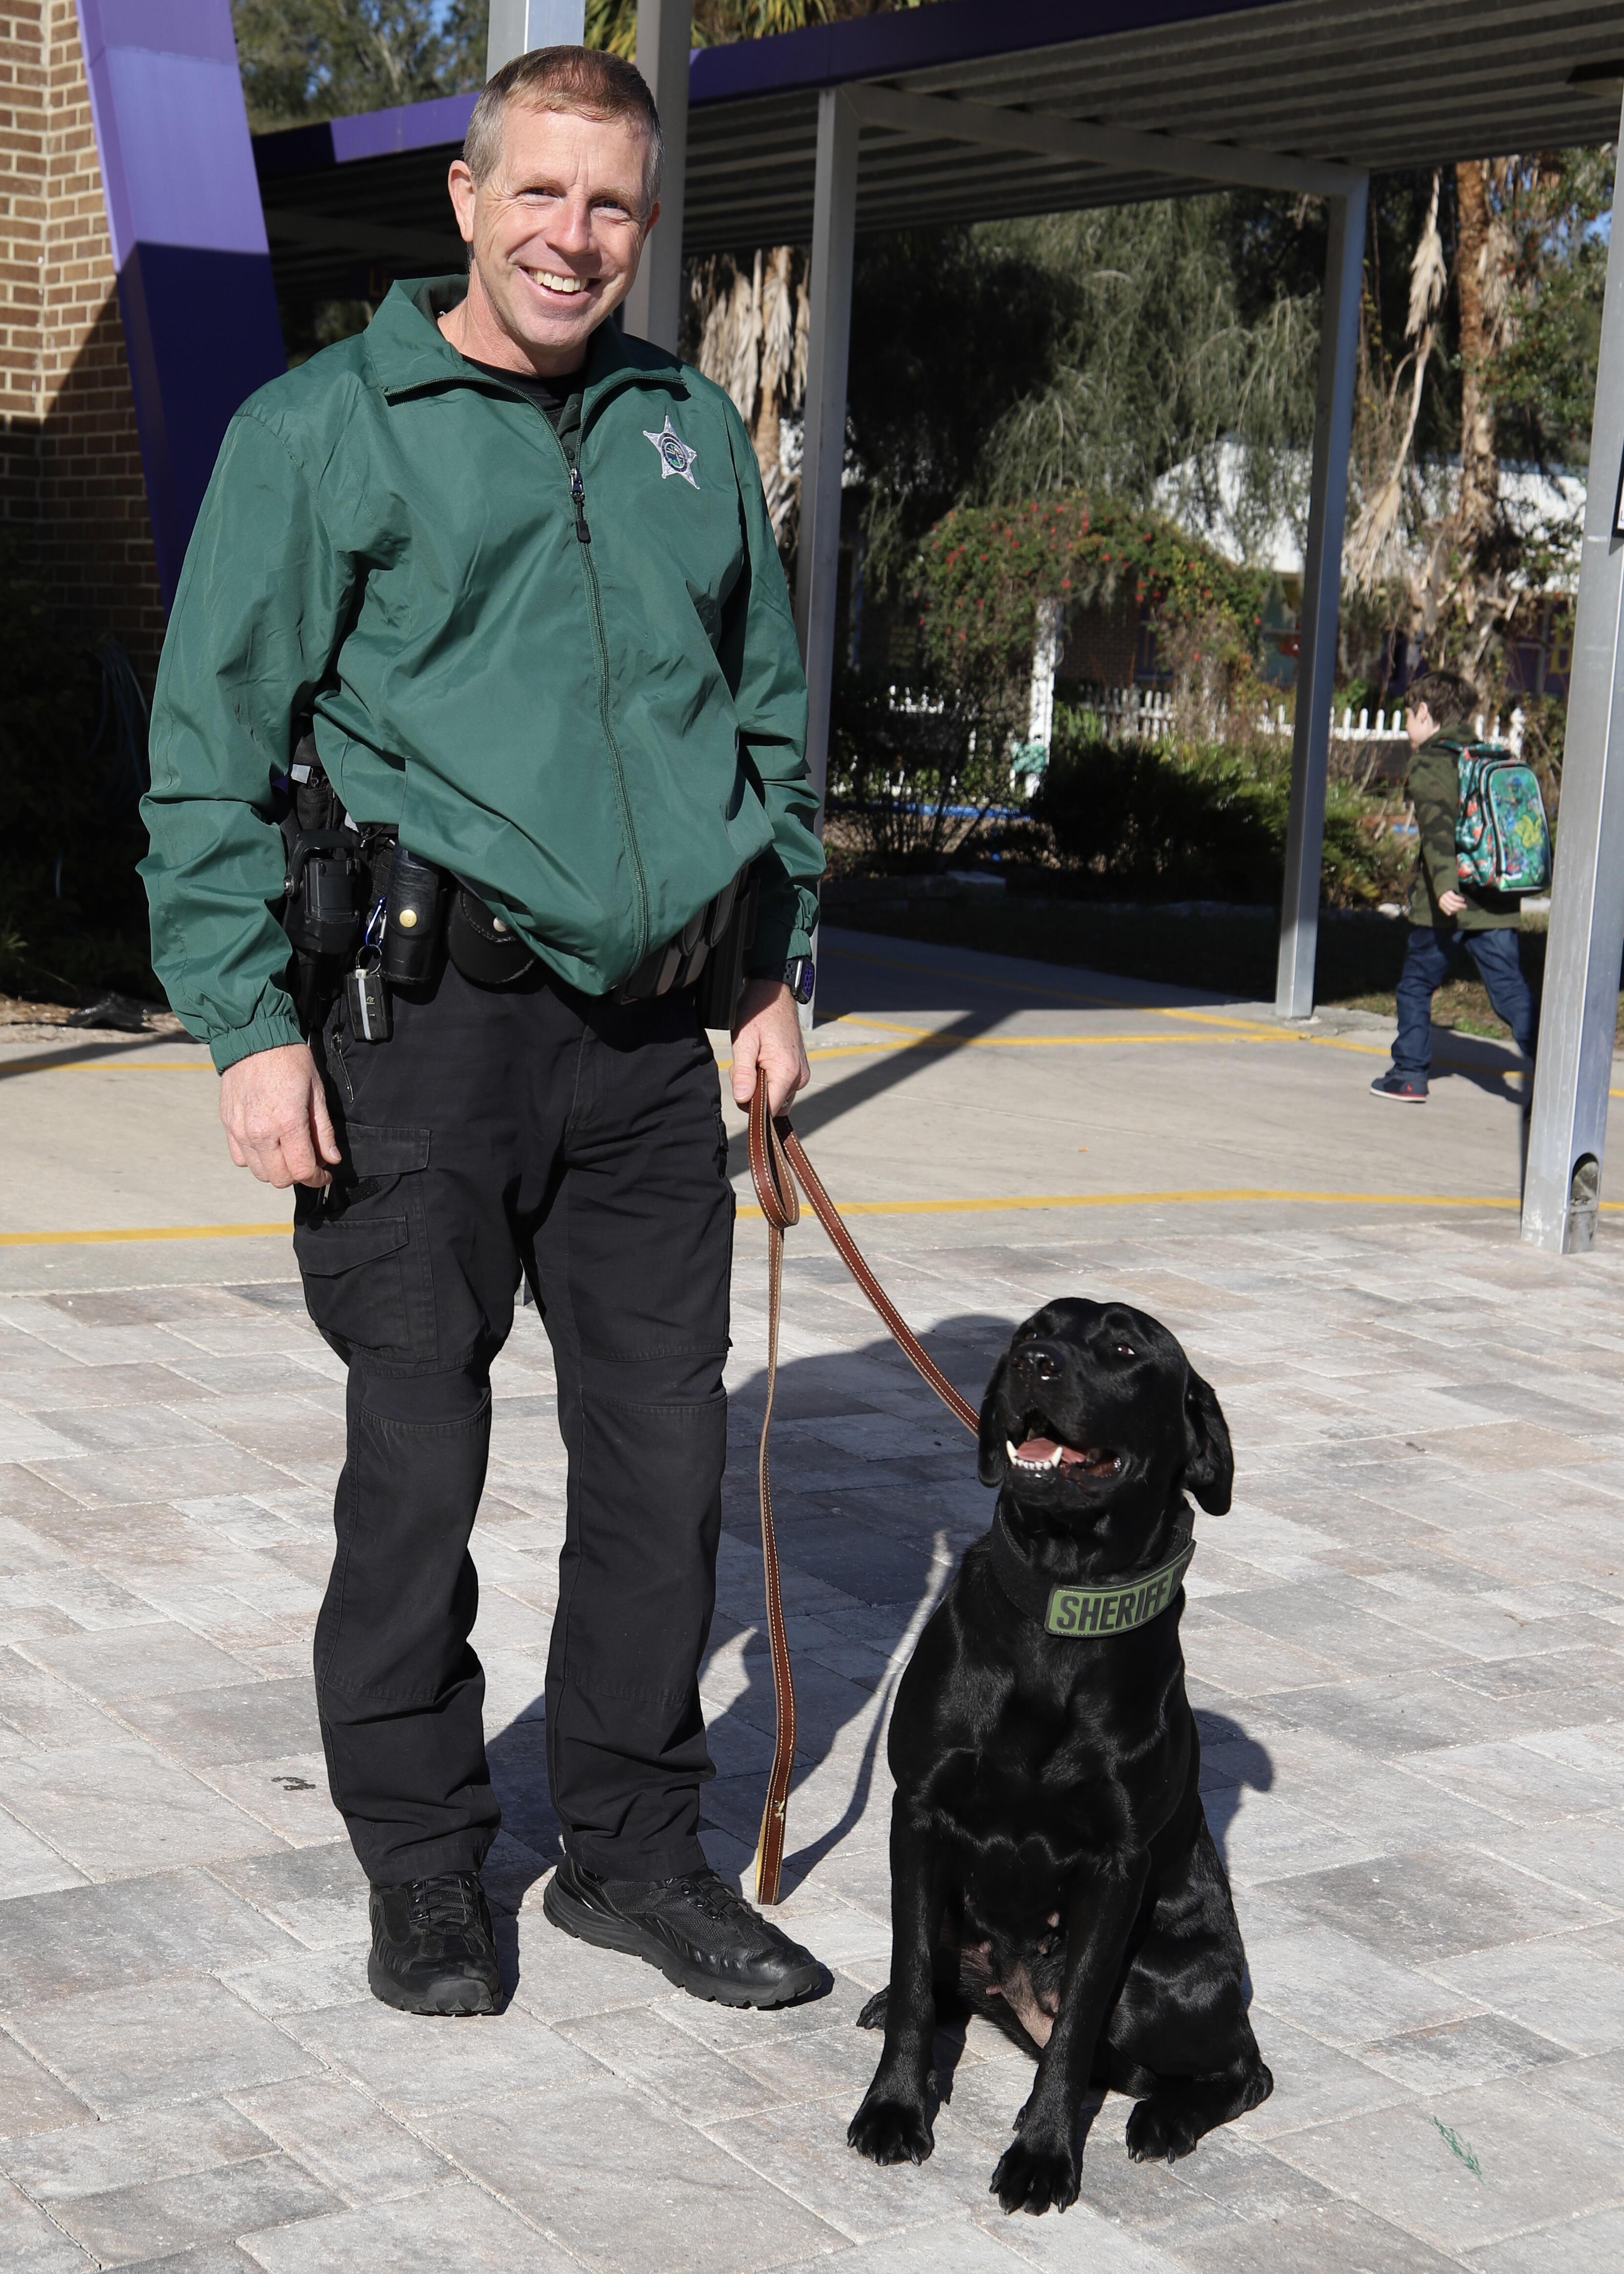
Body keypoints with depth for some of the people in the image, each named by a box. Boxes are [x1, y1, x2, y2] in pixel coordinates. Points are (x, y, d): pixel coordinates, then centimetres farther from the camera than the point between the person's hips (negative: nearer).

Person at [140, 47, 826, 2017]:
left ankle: (636, 1849, 24)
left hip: (655, 1041, 5)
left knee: (665, 1454, 9)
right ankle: (422, 1866, 21)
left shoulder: (695, 434, 14)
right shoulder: (324, 430, -1)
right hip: (430, 1031, -4)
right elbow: (211, 753, -3)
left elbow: (774, 714, 22)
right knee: (418, 1464, 3)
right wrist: (249, 1023, -10)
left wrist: (777, 967, 15)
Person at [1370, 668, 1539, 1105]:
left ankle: (1410, 1074, 14)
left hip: (1446, 904, -5)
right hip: (1498, 903, 5)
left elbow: (1438, 826, -21)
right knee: (1511, 991, 2)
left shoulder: (1429, 763, -6)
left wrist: (1444, 883, -32)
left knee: (1416, 986, 11)